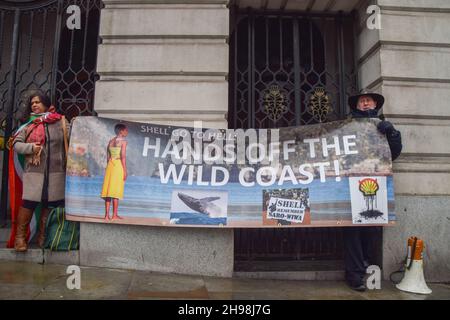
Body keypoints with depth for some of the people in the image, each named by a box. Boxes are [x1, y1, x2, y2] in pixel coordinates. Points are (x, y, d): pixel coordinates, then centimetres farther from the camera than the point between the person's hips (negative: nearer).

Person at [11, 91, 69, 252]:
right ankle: (20, 236, 12)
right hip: (34, 171, 0)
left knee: (49, 204, 7)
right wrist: (30, 147, -9)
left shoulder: (61, 122, 5)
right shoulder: (29, 125, 10)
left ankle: (42, 235, 23)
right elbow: (16, 143, 8)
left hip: (56, 172, 0)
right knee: (29, 202, -3)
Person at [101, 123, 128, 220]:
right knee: (116, 190, -4)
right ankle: (115, 215, -2)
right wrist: (125, 170, -12)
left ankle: (107, 215, 8)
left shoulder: (110, 141, 14)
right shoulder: (123, 141, -5)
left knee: (108, 190, 6)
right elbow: (123, 156, -14)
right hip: (118, 166, -6)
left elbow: (108, 157, 15)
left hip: (110, 165, 6)